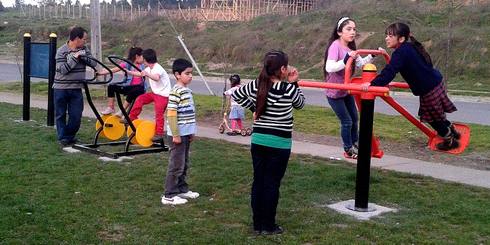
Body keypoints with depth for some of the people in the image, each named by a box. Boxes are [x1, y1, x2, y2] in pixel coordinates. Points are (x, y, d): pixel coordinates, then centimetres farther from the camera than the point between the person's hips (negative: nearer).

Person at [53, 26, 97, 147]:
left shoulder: (84, 49, 5)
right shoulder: (61, 51, -10)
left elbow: (94, 63, -3)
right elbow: (63, 69, -18)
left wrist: (83, 56, -18)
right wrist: (75, 57, -21)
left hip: (76, 89, 4)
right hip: (61, 88, -4)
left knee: (76, 116, 2)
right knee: (61, 114, 6)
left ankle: (70, 136, 21)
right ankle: (62, 138, 18)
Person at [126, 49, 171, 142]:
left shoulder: (158, 68, -22)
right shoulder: (149, 69, 8)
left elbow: (156, 78, -44)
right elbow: (140, 73, 23)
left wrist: (147, 74, -58)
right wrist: (129, 72, 23)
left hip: (163, 94, -10)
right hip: (155, 92, 10)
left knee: (159, 113, -14)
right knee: (140, 99, 7)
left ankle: (159, 134, -9)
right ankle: (132, 118, 17)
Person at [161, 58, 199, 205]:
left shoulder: (187, 90, 11)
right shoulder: (176, 92, -17)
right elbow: (171, 114, -20)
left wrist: (191, 131, 19)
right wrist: (175, 135, -20)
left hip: (186, 134, 9)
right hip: (178, 135, -9)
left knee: (184, 164, 18)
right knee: (176, 165, -2)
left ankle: (182, 189, 31)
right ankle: (169, 196, 6)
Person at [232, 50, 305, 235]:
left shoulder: (255, 85, 0)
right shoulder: (288, 89, -13)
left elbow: (235, 95, 16)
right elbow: (300, 104, 7)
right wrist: (294, 83, 9)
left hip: (258, 141, 5)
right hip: (279, 144, -5)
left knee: (258, 182, 11)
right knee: (272, 184, 3)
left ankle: (257, 224, 20)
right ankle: (268, 226, 12)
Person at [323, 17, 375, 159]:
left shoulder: (350, 47, -1)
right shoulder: (335, 45, -24)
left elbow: (361, 63, 8)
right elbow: (329, 67, -36)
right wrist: (346, 59, -47)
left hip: (346, 90, 8)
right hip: (334, 93, -8)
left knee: (354, 118, 17)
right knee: (347, 121, 1)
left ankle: (354, 145, 37)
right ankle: (348, 151, 20)